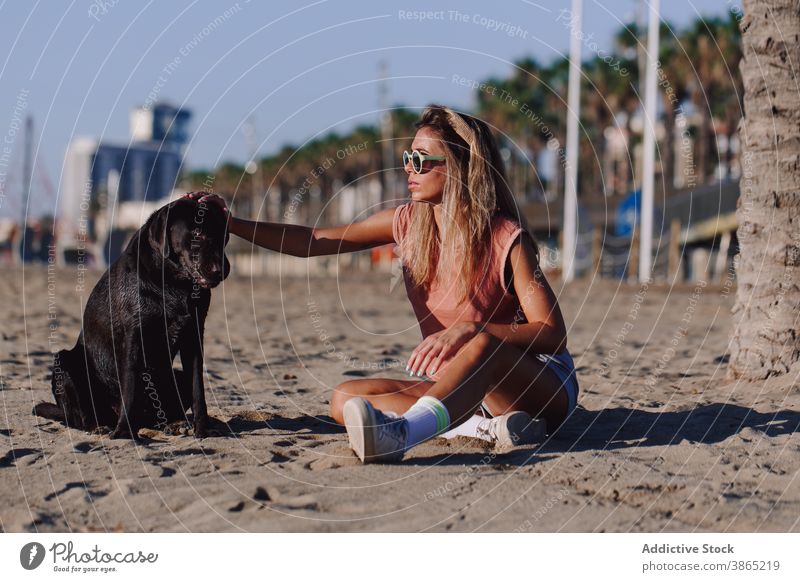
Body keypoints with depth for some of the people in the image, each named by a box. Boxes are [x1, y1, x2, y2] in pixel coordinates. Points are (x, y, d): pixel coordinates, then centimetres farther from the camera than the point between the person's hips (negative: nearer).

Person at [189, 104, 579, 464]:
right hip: (457, 386, 6)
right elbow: (313, 242, 5)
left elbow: (553, 333, -20)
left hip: (540, 384, -6)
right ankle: (485, 425, -29)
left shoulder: (507, 238, -15)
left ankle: (400, 432, -64)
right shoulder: (408, 223, 2)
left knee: (483, 345, -40)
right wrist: (231, 224, -6)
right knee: (344, 398, -15)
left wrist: (468, 329, -34)